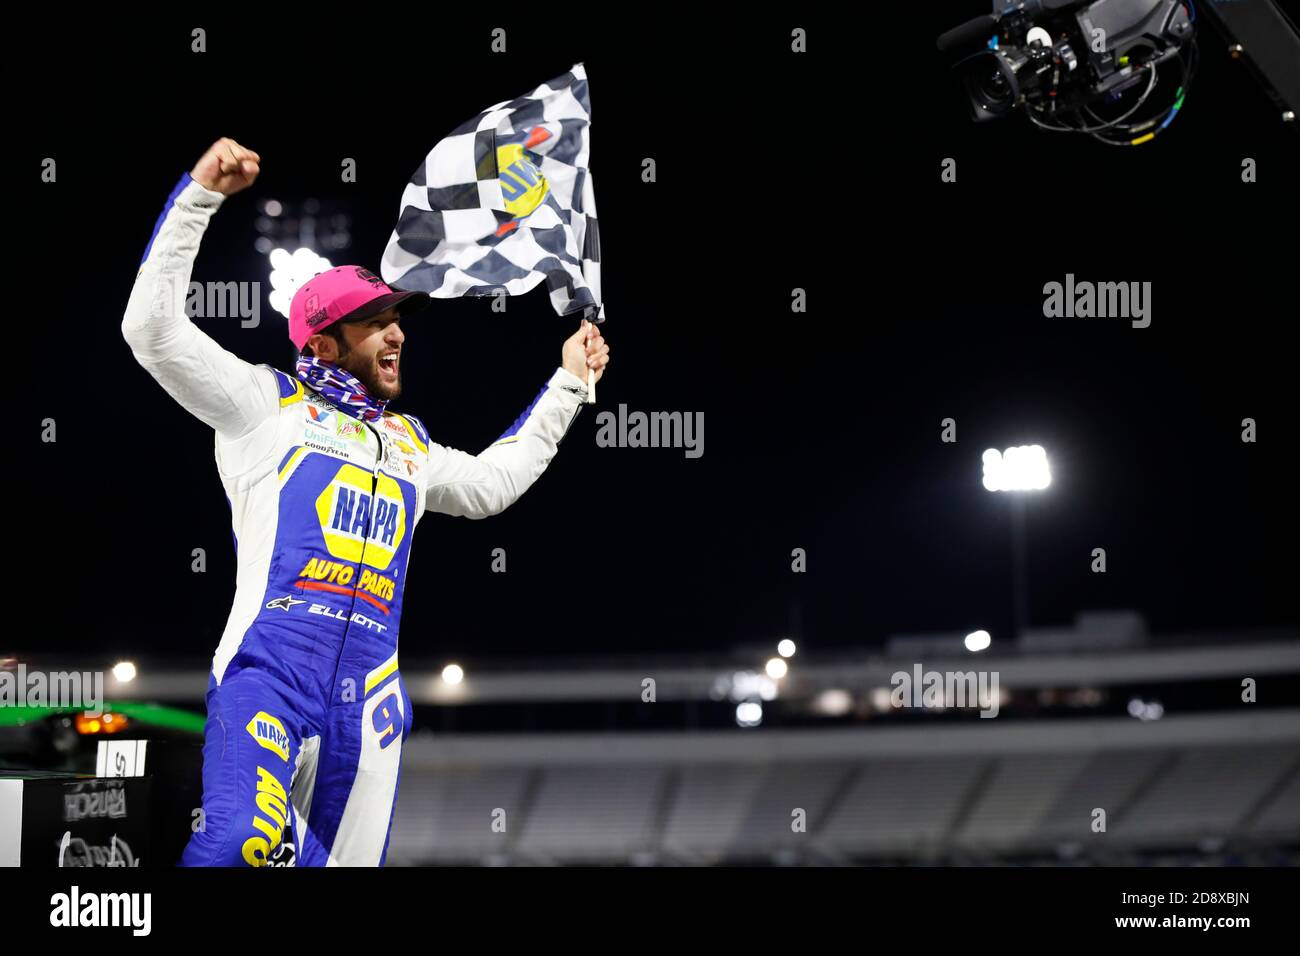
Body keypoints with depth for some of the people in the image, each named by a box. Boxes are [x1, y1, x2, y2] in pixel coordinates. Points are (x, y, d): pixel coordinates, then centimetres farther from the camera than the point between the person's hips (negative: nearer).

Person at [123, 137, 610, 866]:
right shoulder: (267, 403, 10)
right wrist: (200, 194, -6)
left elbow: (489, 483, 46)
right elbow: (154, 329, -1)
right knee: (241, 845, -34)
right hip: (268, 671, -6)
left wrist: (568, 385, 48)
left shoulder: (409, 443, 28)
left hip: (370, 695, 6)